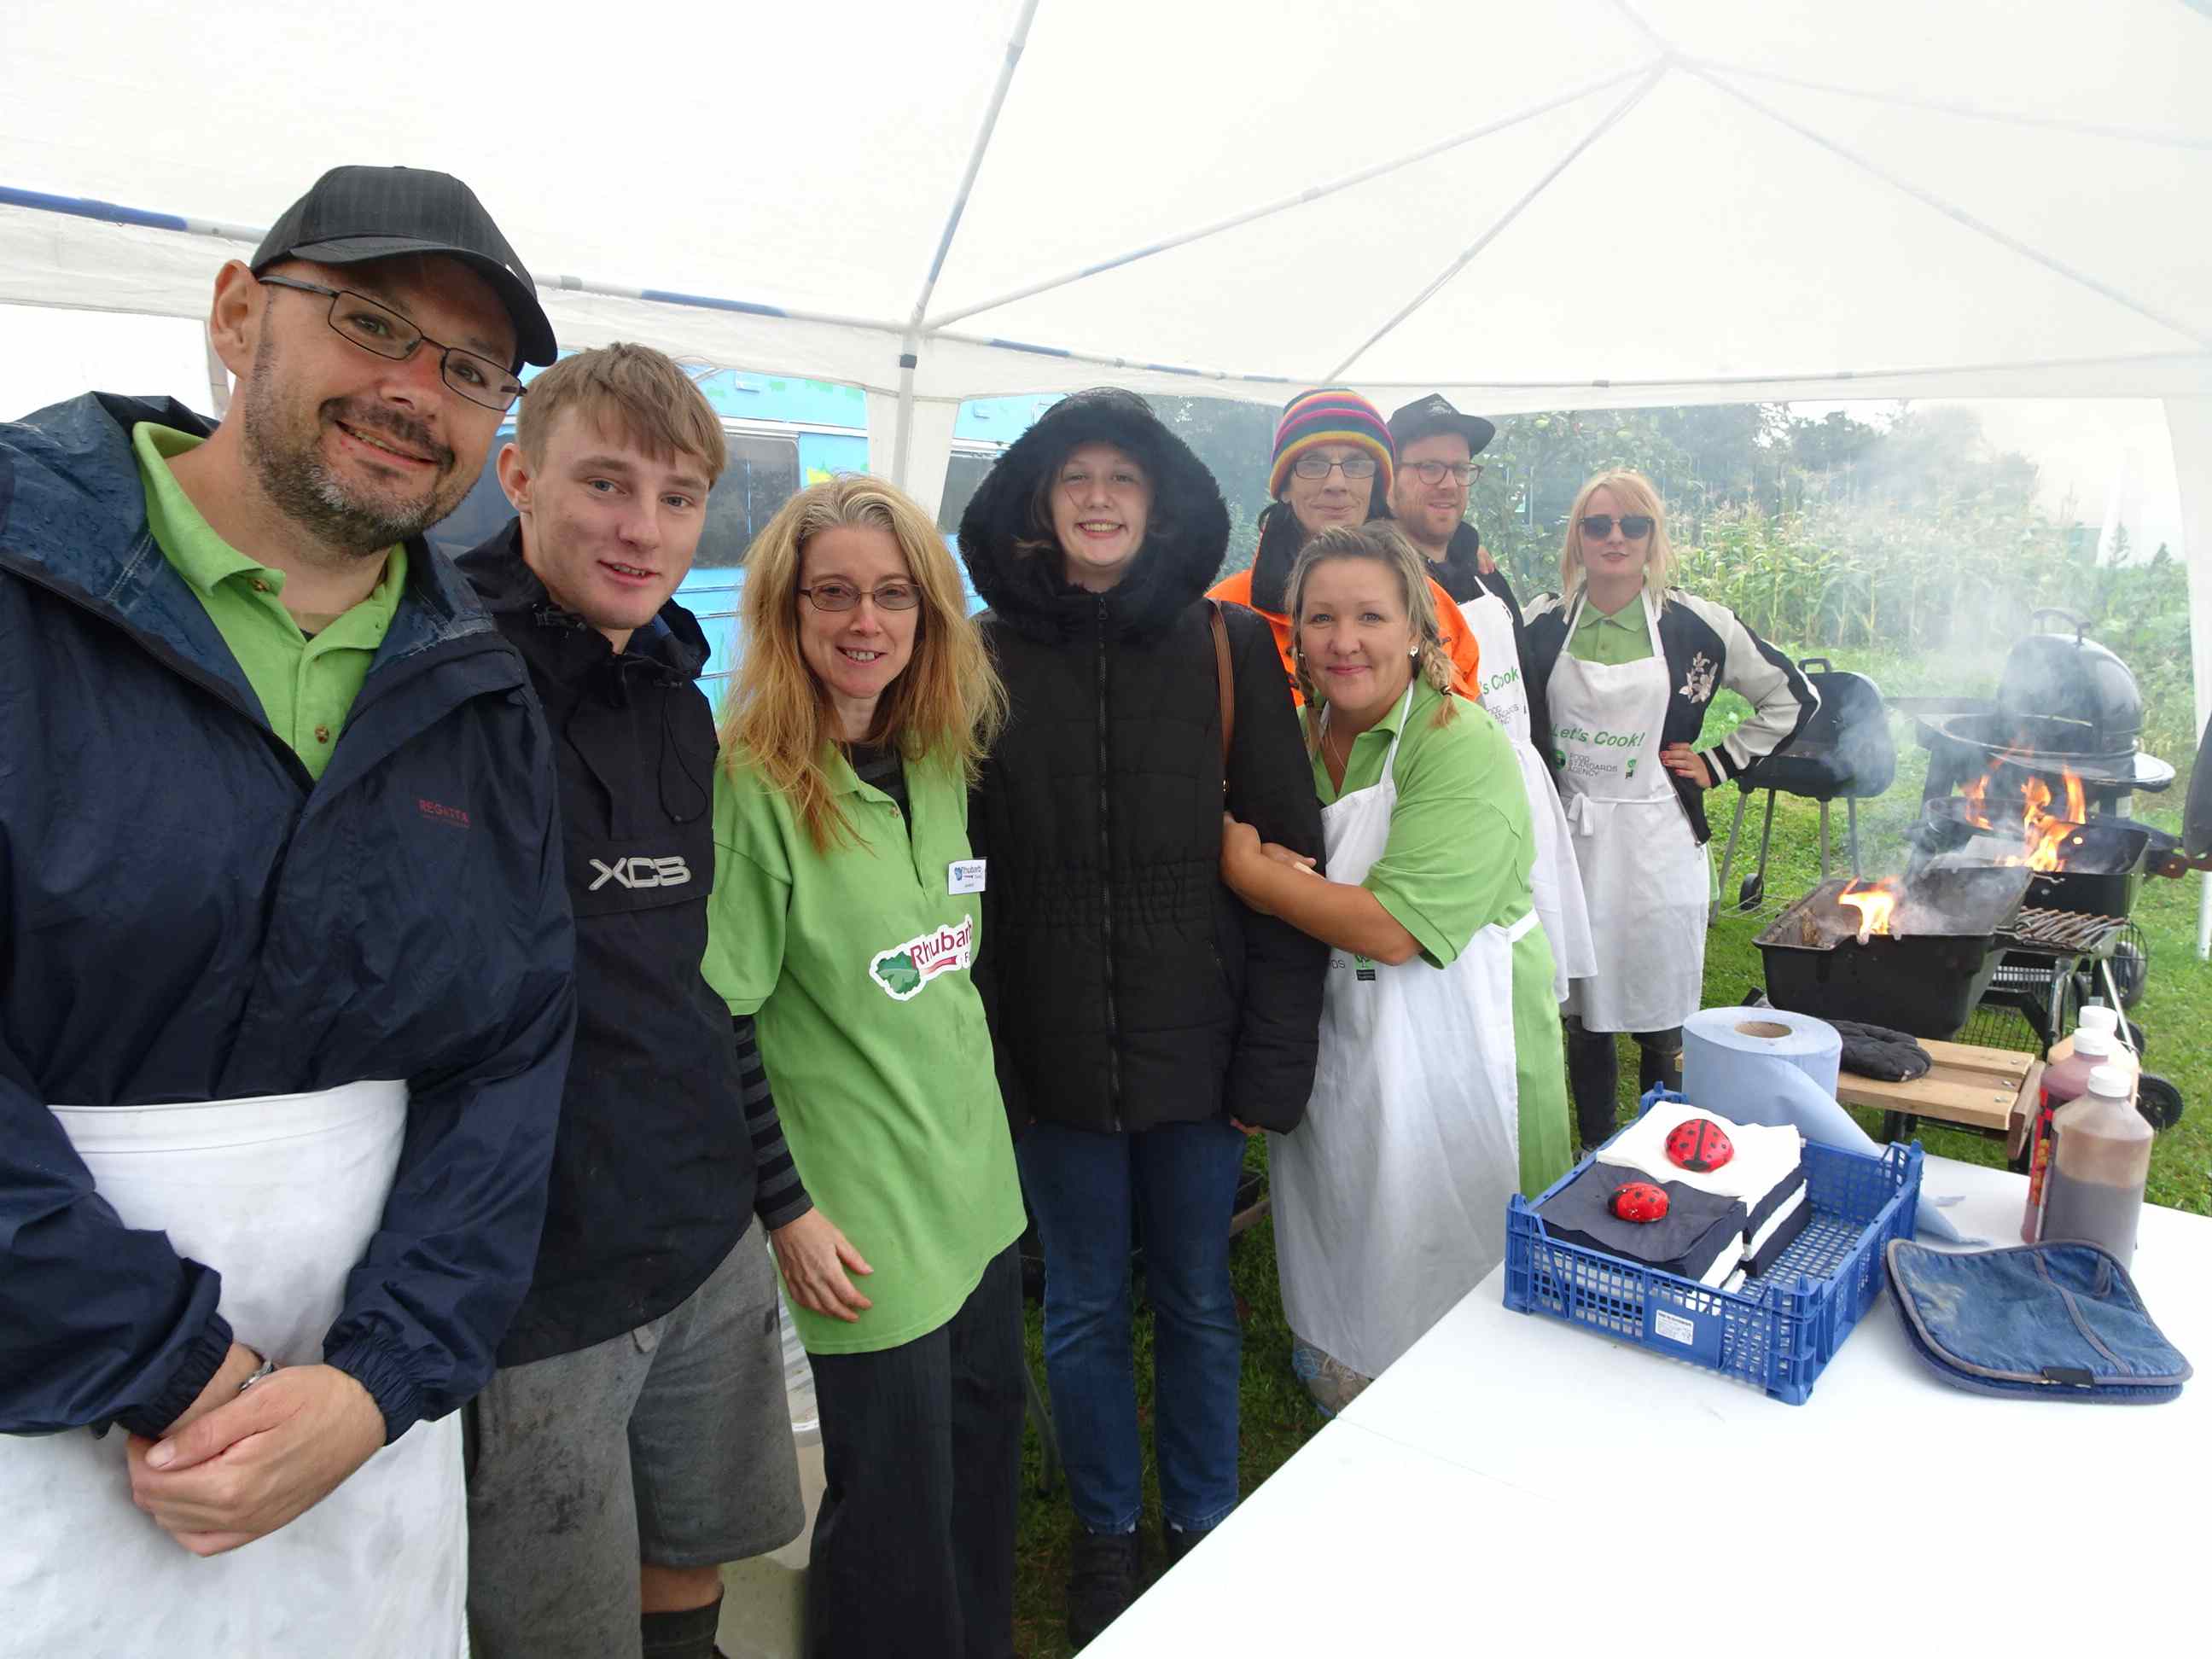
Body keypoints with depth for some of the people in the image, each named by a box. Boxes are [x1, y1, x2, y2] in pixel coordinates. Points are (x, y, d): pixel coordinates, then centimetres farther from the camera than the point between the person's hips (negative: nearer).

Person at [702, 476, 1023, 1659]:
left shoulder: (940, 761, 4)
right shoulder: (753, 788, -17)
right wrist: (784, 1212, -15)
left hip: (982, 1192, 7)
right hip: (863, 1237, -7)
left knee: (987, 1473, 23)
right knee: (898, 1516, 11)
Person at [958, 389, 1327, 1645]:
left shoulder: (1230, 649, -3)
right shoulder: (991, 659, -1)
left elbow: (1287, 859, -3)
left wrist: (1275, 1056, -8)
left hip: (1195, 1046, 0)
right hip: (1054, 1055, 1)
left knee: (1199, 1300, 16)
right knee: (1086, 1310, 15)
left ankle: (1205, 1523, 39)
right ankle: (1107, 1531, 38)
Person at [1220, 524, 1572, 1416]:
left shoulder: (1463, 746, -18)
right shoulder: (1304, 733, 4)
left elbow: (1394, 928, -27)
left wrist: (1249, 871, -18)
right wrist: (1275, 870, -14)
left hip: (1452, 1047, -6)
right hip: (1337, 1035, 7)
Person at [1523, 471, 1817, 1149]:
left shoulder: (1693, 622, -3)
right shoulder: (1545, 620, 2)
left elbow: (1793, 698, 6)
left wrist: (1717, 765, 1)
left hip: (1659, 845, -1)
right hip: (1570, 840, 2)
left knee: (1661, 1026, 5)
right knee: (1584, 1017, 10)